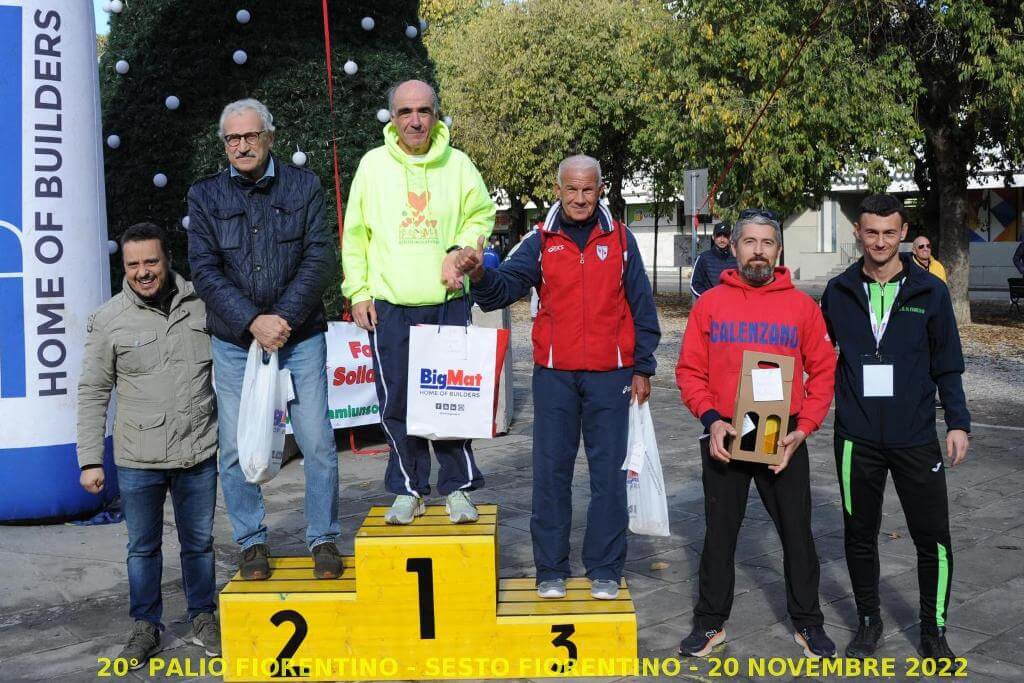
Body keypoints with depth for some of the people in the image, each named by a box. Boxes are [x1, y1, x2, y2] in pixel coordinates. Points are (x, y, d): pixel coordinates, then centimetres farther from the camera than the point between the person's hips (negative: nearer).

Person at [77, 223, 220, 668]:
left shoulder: (201, 305, -1)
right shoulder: (109, 319, -4)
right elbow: (92, 394, 0)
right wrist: (90, 460, -3)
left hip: (199, 454, 1)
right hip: (137, 461, -1)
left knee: (199, 543, 14)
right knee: (143, 547, 12)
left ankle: (203, 619, 31)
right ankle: (146, 626, 29)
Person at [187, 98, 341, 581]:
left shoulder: (303, 186, 3)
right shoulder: (205, 196, 5)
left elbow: (320, 258, -4)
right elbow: (205, 271, -3)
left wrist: (285, 318, -14)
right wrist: (253, 322, -15)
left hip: (300, 337, -1)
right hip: (234, 342, 1)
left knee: (318, 443, -1)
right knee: (236, 449, 4)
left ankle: (323, 539, 15)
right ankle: (252, 542, 21)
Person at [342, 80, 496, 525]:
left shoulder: (457, 164, 4)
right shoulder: (373, 164, 4)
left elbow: (482, 215, 11)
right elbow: (354, 234, 7)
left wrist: (459, 251, -7)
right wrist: (357, 292, 1)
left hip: (448, 302, 0)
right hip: (389, 305, 0)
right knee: (397, 402, 5)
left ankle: (457, 487, 16)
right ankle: (408, 490, 19)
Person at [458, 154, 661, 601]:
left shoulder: (620, 240, 6)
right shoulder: (541, 242, 5)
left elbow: (642, 309, 8)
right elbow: (503, 289, -8)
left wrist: (642, 368, 5)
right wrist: (480, 274, -29)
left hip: (610, 375, 0)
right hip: (554, 375, 0)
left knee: (608, 473, 5)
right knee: (551, 472, 4)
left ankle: (604, 569, 16)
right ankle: (550, 569, 15)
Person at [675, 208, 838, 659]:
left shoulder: (801, 305, 0)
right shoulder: (710, 303, 1)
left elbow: (823, 371, 2)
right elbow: (690, 371, 1)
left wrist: (804, 428, -8)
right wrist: (711, 419, -13)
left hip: (784, 440, 0)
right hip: (724, 438, 0)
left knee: (797, 532, 9)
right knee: (719, 533, 10)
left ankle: (807, 623, 25)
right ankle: (711, 622, 24)